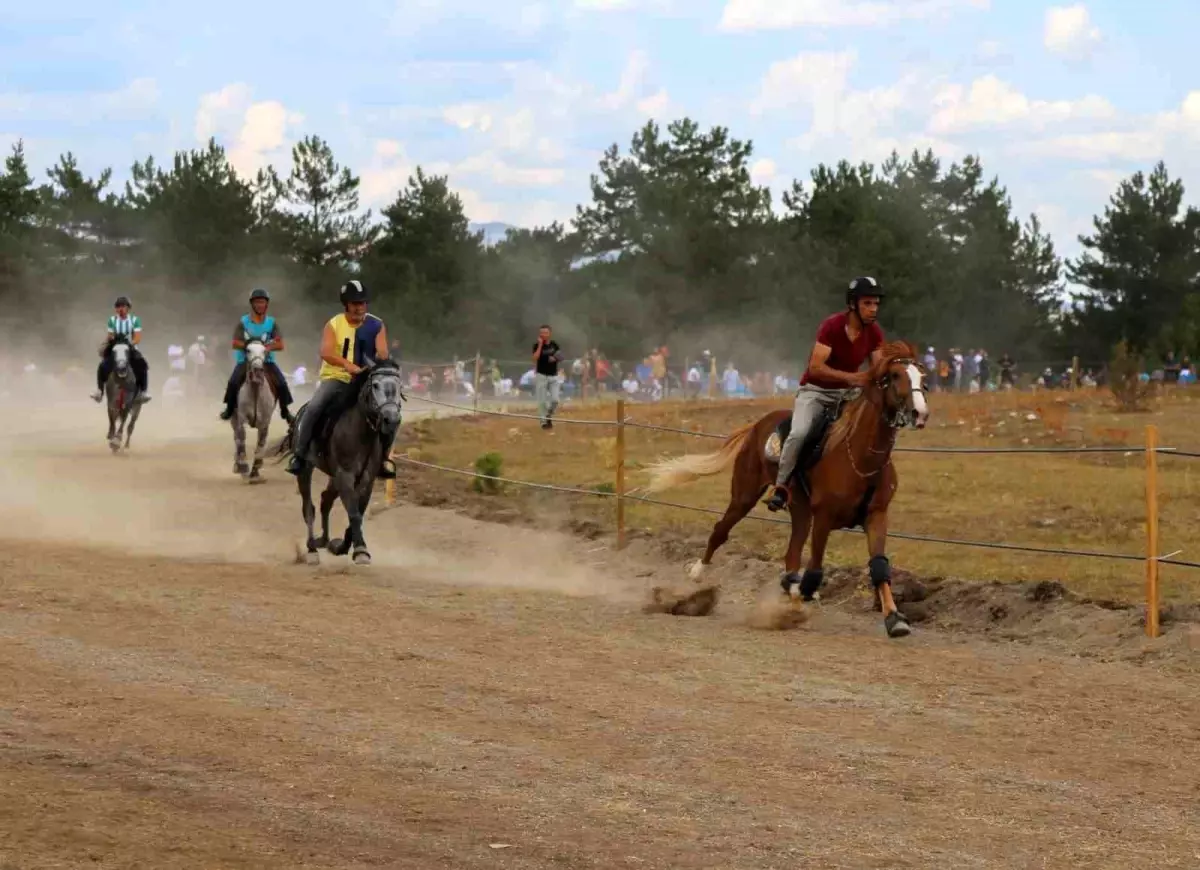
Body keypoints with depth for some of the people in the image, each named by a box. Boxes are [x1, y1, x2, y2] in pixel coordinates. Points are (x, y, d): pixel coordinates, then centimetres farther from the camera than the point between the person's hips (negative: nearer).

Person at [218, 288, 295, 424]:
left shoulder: (272, 322, 3)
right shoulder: (243, 322, 1)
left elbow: (280, 344, -6)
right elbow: (235, 343, -5)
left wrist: (269, 346, -25)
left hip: (266, 360, 1)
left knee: (282, 384, -18)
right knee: (233, 382, -23)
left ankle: (284, 411, 0)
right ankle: (229, 409, -2)